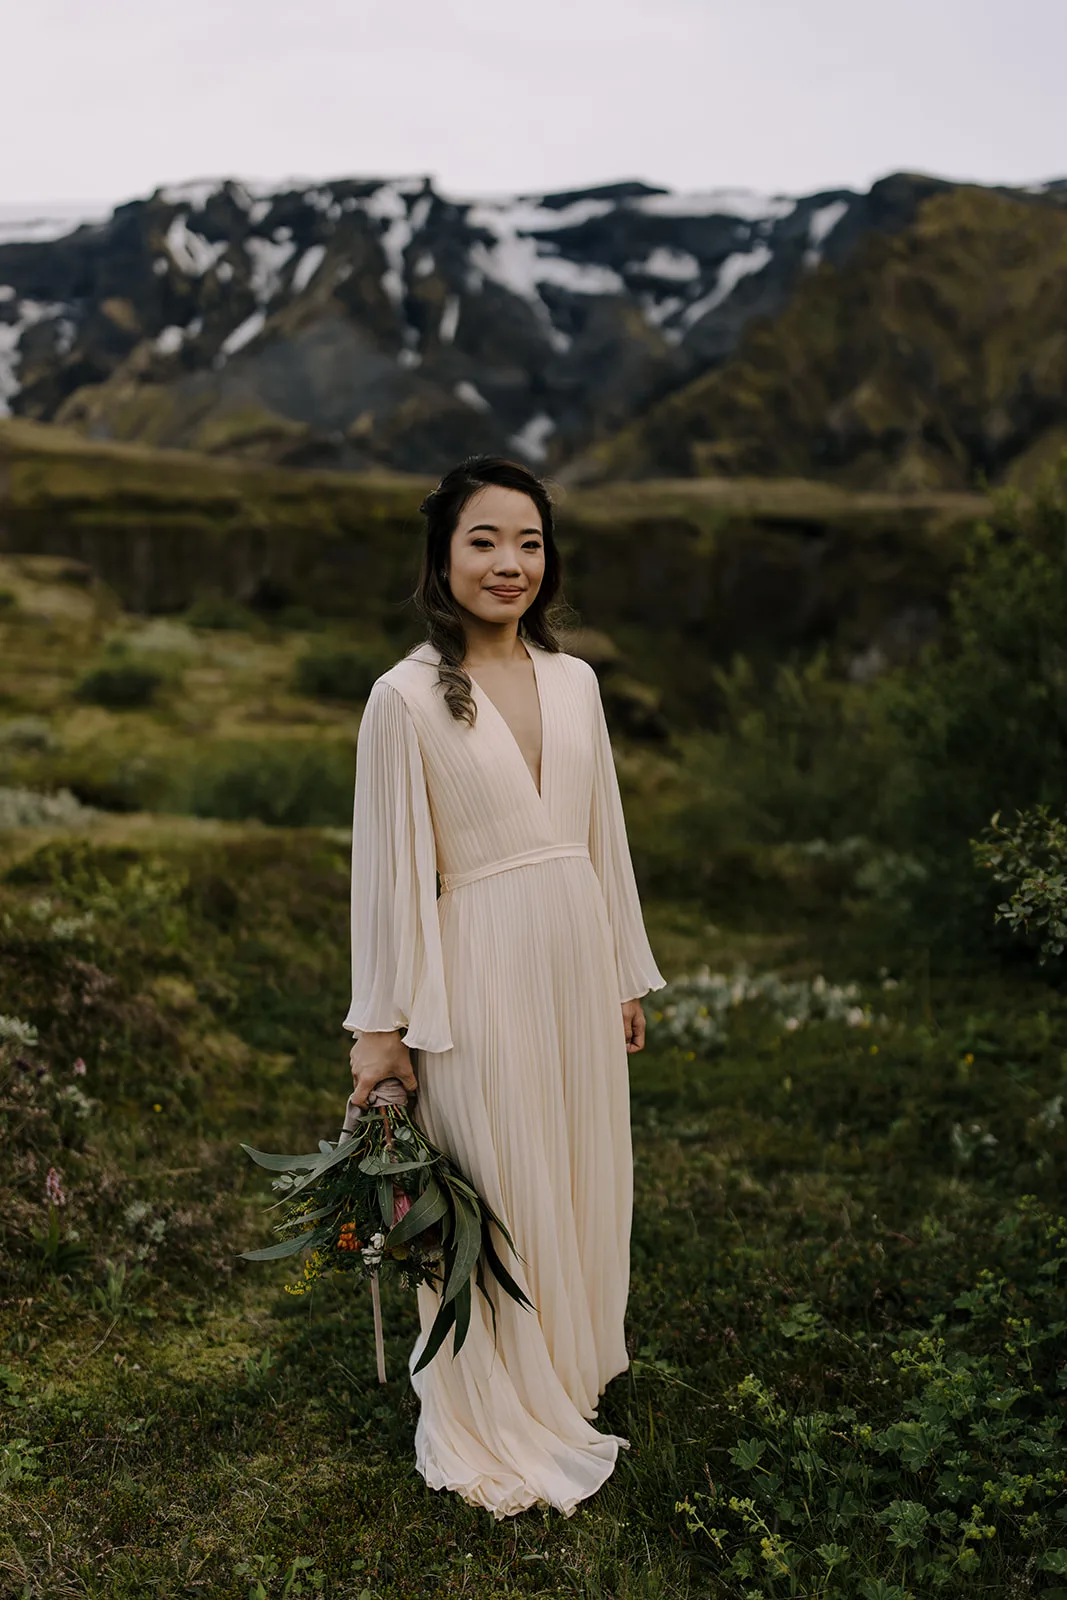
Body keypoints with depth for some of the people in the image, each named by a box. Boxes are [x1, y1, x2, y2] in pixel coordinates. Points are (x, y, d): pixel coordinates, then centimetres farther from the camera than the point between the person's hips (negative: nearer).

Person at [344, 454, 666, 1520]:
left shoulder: (574, 680, 5)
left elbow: (605, 835, 11)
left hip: (578, 961, 5)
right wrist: (382, 1024, -7)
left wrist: (628, 976, 14)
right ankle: (495, 1419, 29)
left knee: (580, 1179, 17)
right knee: (494, 1195, 7)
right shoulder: (407, 695, -10)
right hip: (480, 972, -5)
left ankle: (570, 1371, 41)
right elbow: (388, 864, -8)